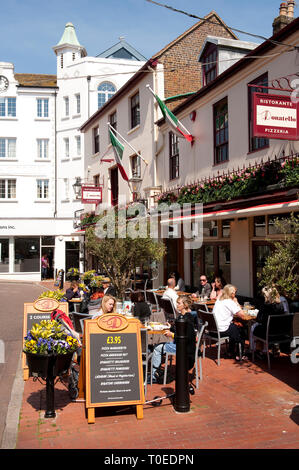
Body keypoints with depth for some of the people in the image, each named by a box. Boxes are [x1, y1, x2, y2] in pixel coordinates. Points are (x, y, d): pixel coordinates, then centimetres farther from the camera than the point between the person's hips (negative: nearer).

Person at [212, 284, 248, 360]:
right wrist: (236, 303, -4)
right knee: (241, 332, 16)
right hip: (222, 330, -8)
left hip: (214, 328, 8)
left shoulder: (218, 300, 11)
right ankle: (240, 355, 21)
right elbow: (242, 315, -15)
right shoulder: (229, 302, -14)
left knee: (235, 328, 30)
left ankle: (231, 352, 36)